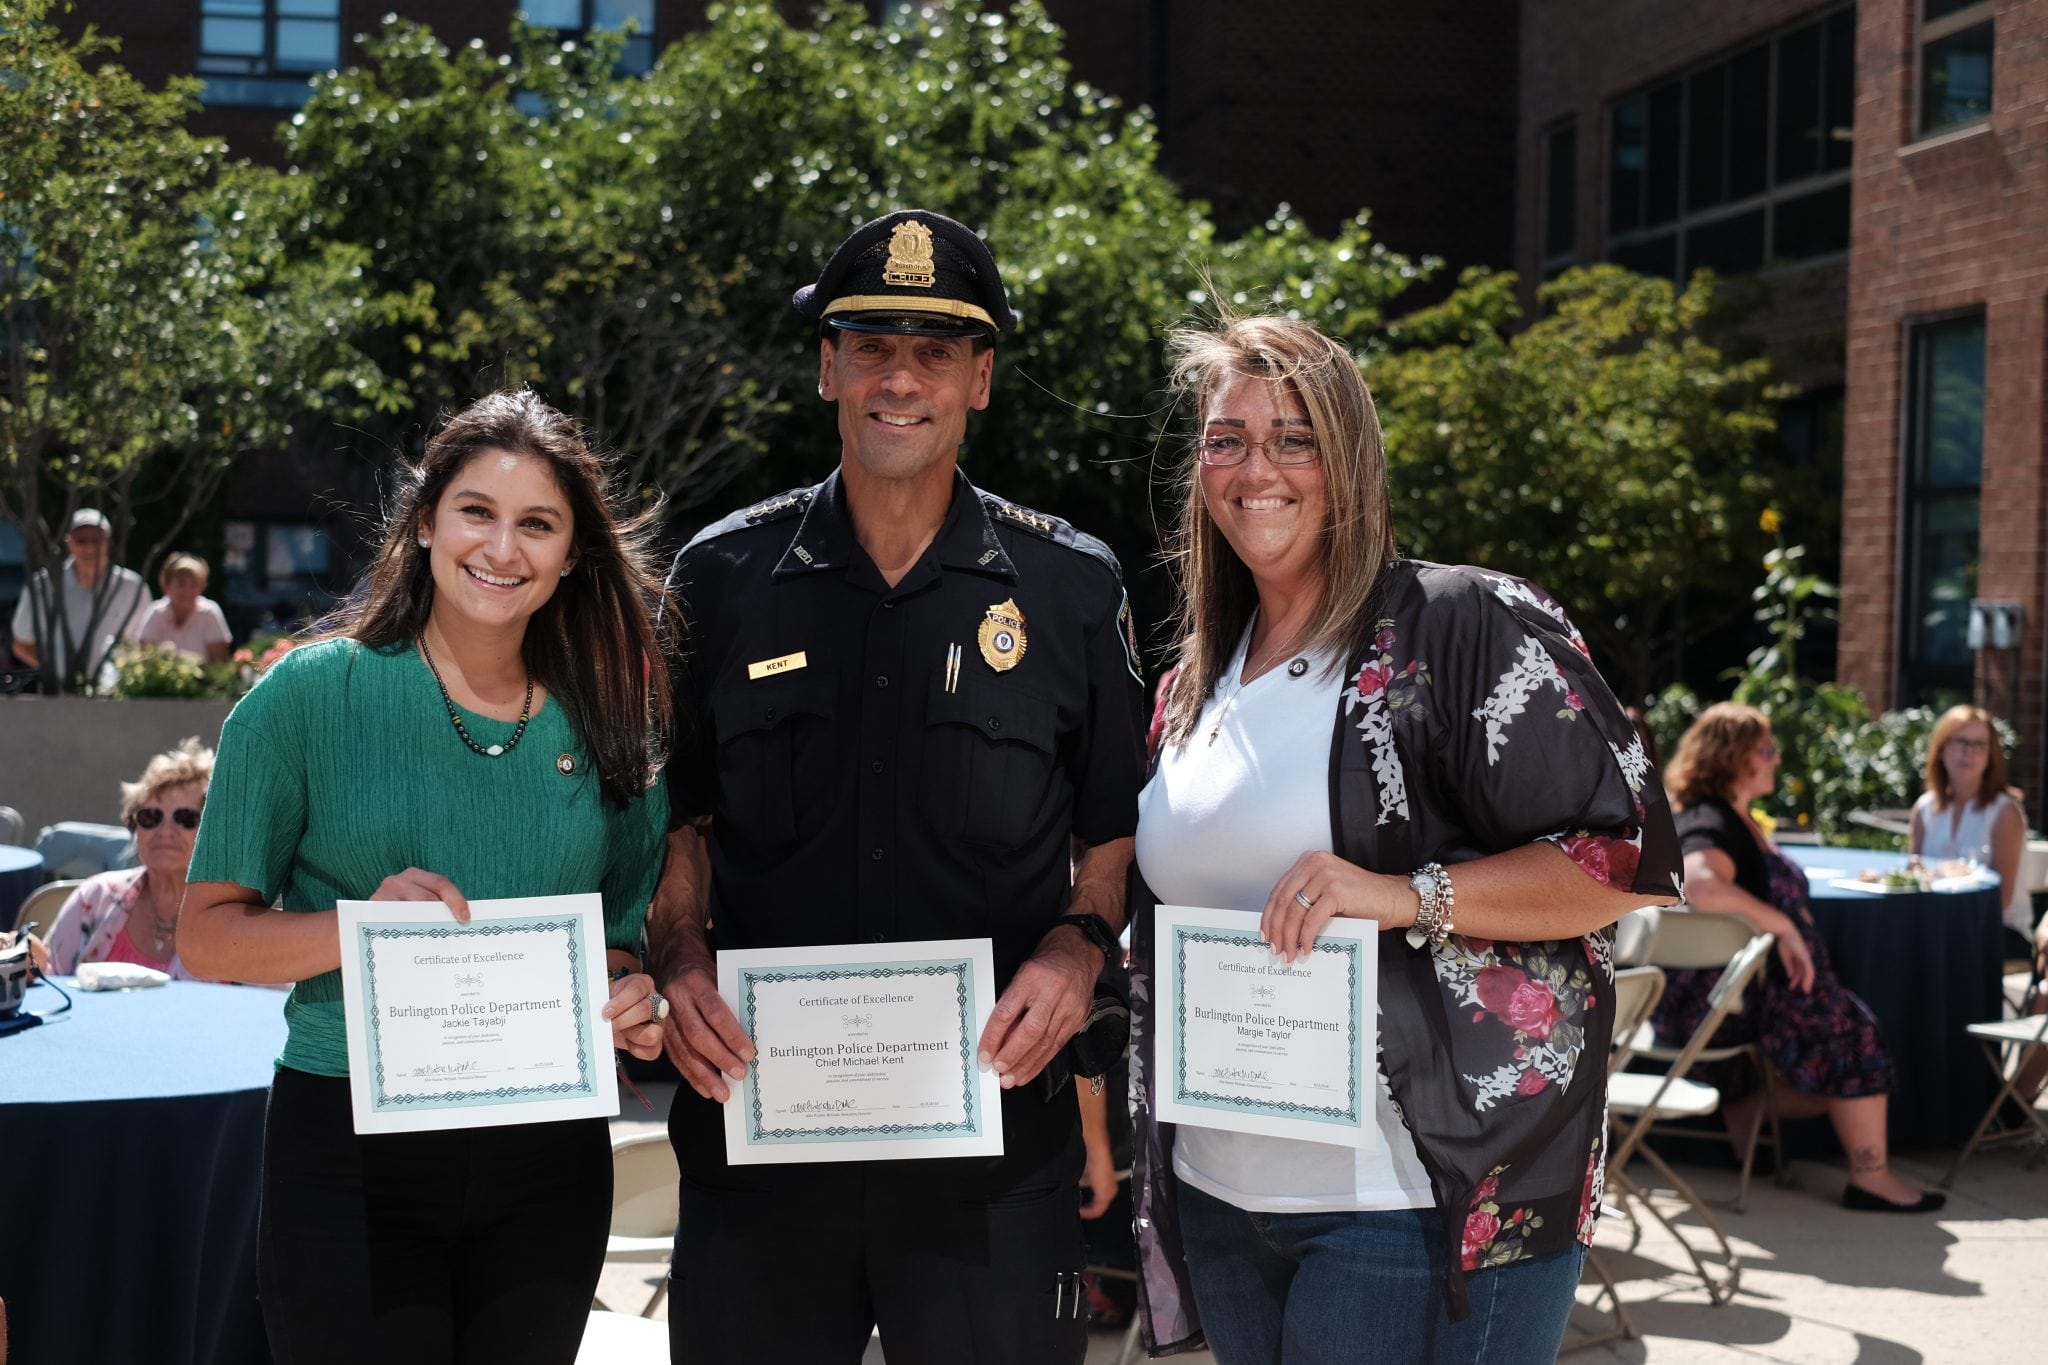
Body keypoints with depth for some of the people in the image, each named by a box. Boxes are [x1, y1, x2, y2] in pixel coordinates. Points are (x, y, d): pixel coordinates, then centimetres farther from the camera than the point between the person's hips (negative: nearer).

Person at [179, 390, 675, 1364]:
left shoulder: (601, 729, 5)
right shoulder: (312, 693, -5)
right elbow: (208, 936, -4)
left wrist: (631, 1004, -7)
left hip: (548, 1163, 3)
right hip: (349, 1149, -3)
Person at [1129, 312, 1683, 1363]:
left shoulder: (1463, 626, -8)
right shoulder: (1196, 687, 13)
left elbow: (1634, 856, -12)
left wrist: (1407, 897, -22)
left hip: (1425, 1207, -6)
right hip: (1219, 1195, 7)